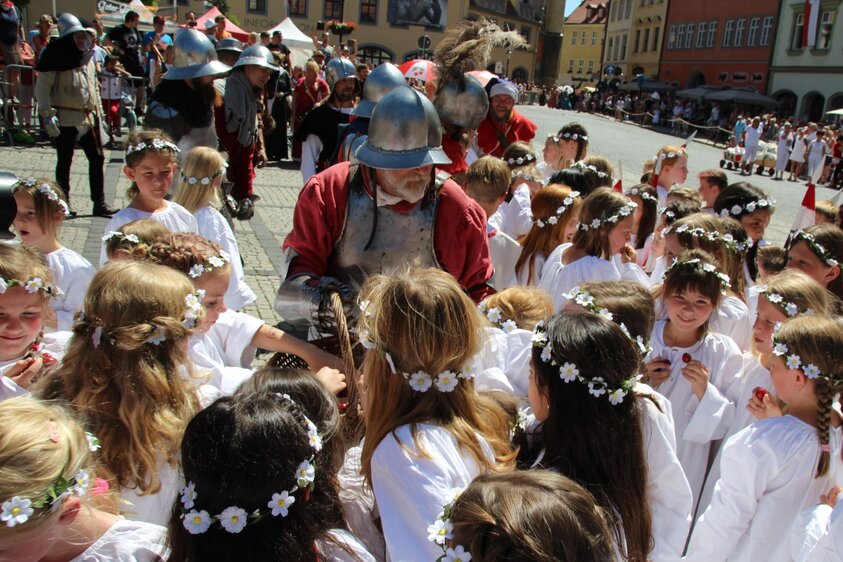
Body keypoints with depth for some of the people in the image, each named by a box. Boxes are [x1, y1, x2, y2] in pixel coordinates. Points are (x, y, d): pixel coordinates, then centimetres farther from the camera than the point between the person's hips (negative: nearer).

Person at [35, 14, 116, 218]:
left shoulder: (87, 57, 12)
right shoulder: (56, 58, -8)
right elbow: (42, 88, -10)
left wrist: (99, 111, 18)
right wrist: (47, 114, -18)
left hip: (88, 117, 6)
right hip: (65, 118, -6)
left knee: (97, 158, 3)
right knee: (64, 162, 5)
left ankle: (99, 204, 10)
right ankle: (64, 204, 16)